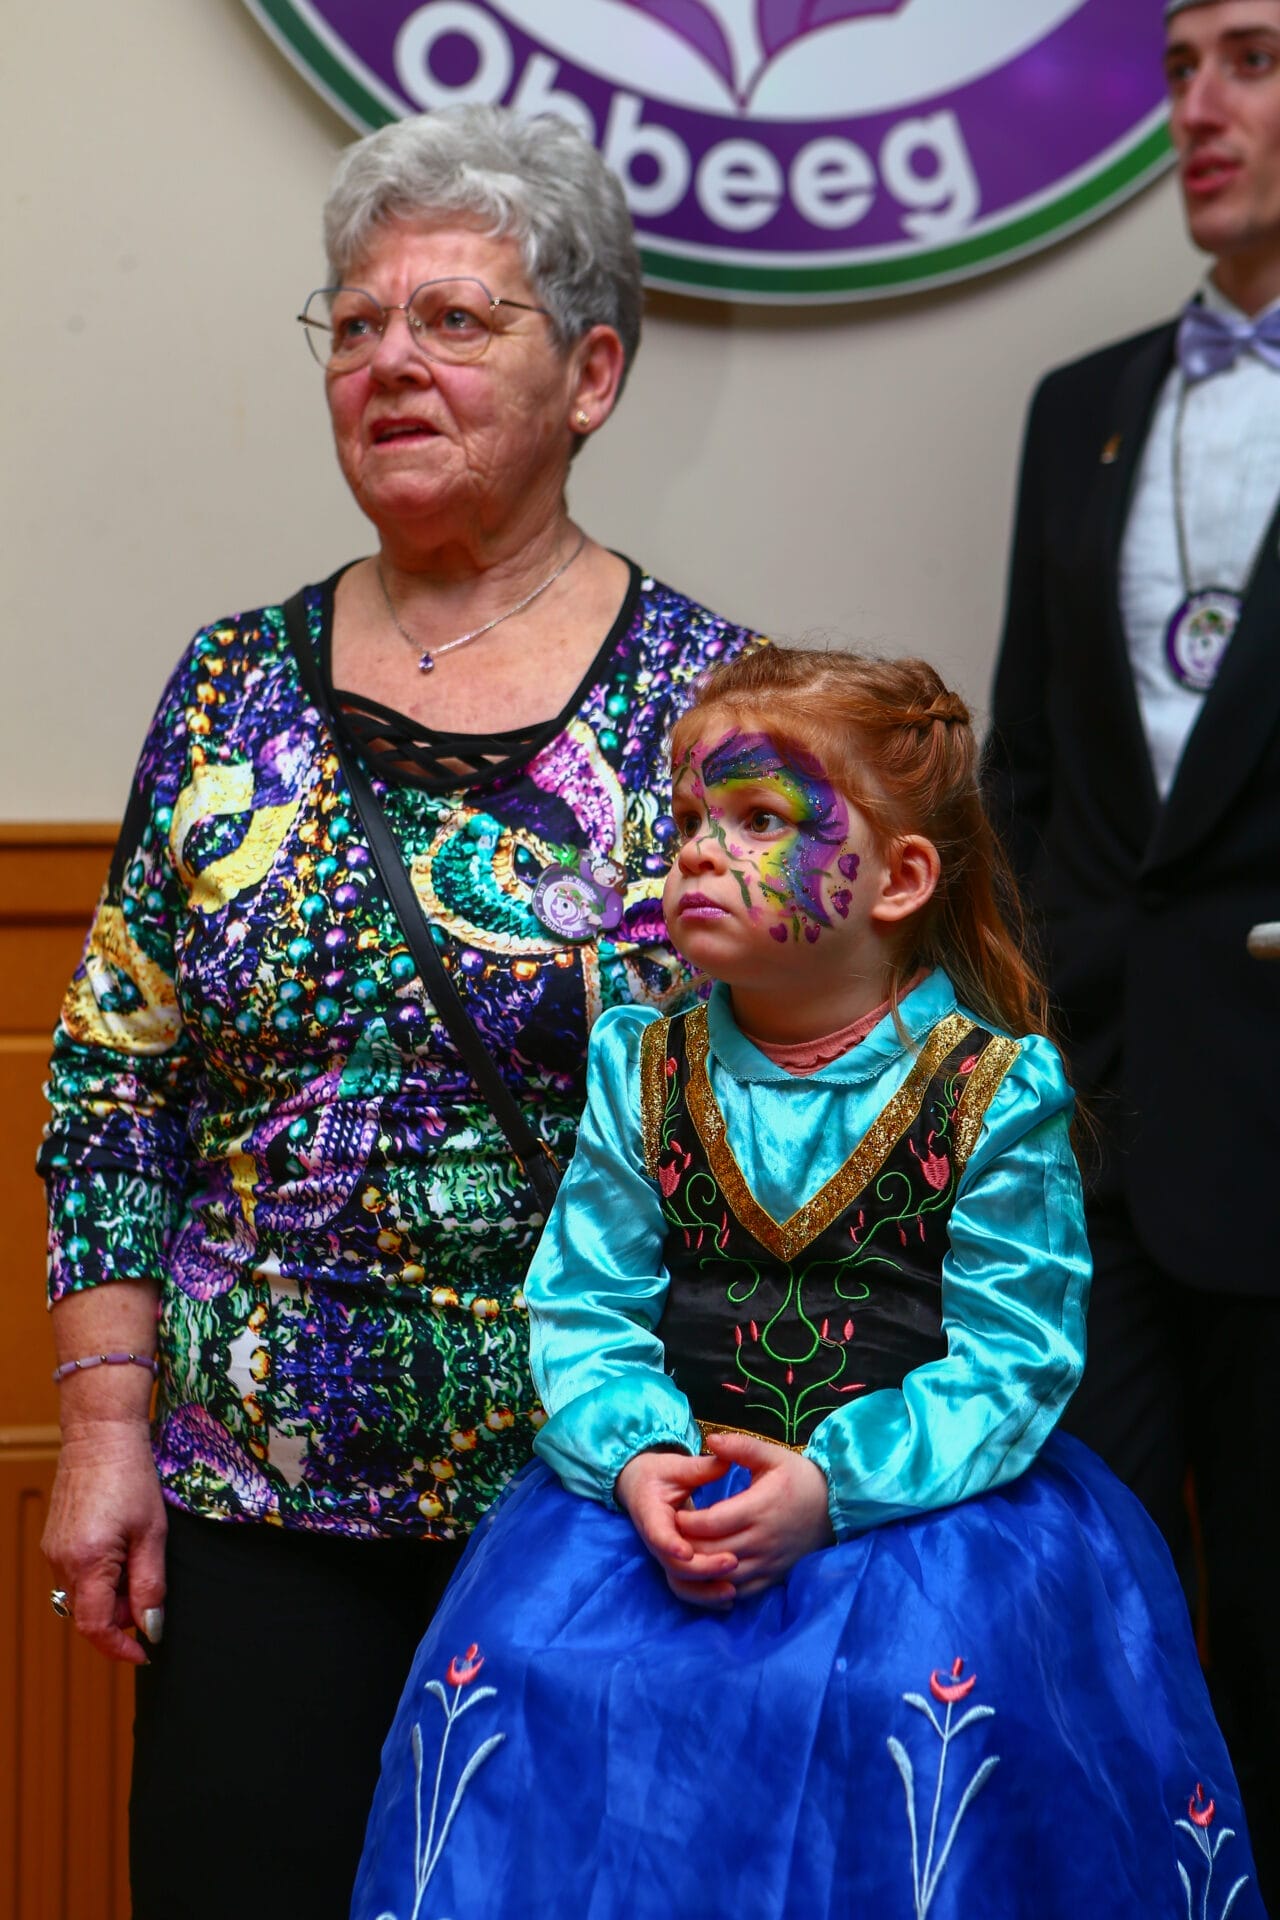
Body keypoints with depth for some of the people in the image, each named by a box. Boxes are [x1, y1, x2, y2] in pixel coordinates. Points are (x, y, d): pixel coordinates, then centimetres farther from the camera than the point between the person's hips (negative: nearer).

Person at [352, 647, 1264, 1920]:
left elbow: (1010, 1362, -8)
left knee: (926, 1694, -30)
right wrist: (638, 1457, -16)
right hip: (672, 1484, 3)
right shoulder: (642, 1071, 7)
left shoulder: (991, 1091, -3)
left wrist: (833, 1484, -21)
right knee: (520, 1656, -20)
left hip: (927, 1496, -3)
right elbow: (582, 1311, 5)